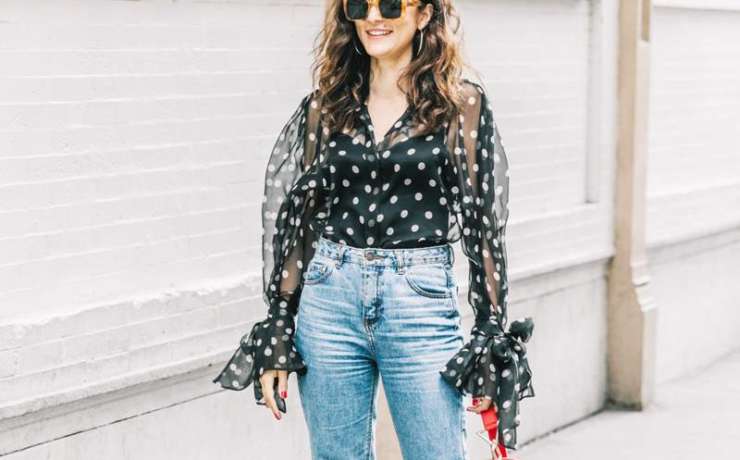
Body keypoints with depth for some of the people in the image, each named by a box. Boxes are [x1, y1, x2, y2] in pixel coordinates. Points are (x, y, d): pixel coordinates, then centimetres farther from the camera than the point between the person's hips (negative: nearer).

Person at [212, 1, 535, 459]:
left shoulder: (462, 104, 0)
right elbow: (299, 220, 9)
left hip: (422, 302, -3)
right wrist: (276, 336, 5)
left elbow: (485, 223, -1)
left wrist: (492, 342, -4)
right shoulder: (325, 105, 8)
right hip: (328, 300, 3)